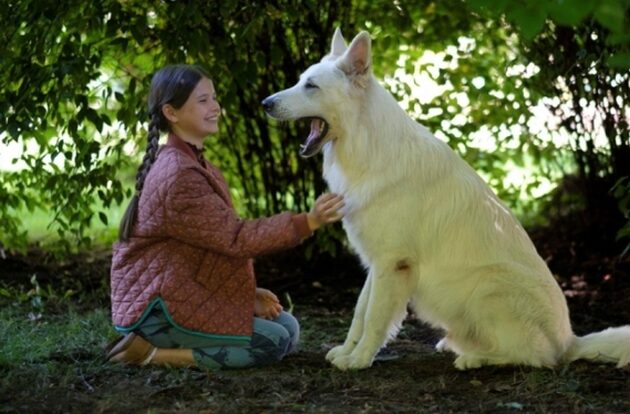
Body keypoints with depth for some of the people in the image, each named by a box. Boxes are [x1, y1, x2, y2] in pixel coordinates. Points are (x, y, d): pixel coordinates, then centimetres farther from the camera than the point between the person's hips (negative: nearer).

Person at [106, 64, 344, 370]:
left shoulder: (190, 163, 13)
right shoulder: (178, 175, -21)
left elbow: (218, 240, 13)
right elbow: (234, 238, -22)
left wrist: (249, 291, 2)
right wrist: (306, 223, -26)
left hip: (190, 293, 10)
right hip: (159, 307, -10)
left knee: (288, 327, 8)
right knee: (276, 342, -13)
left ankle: (166, 344, 6)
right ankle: (154, 353, -9)